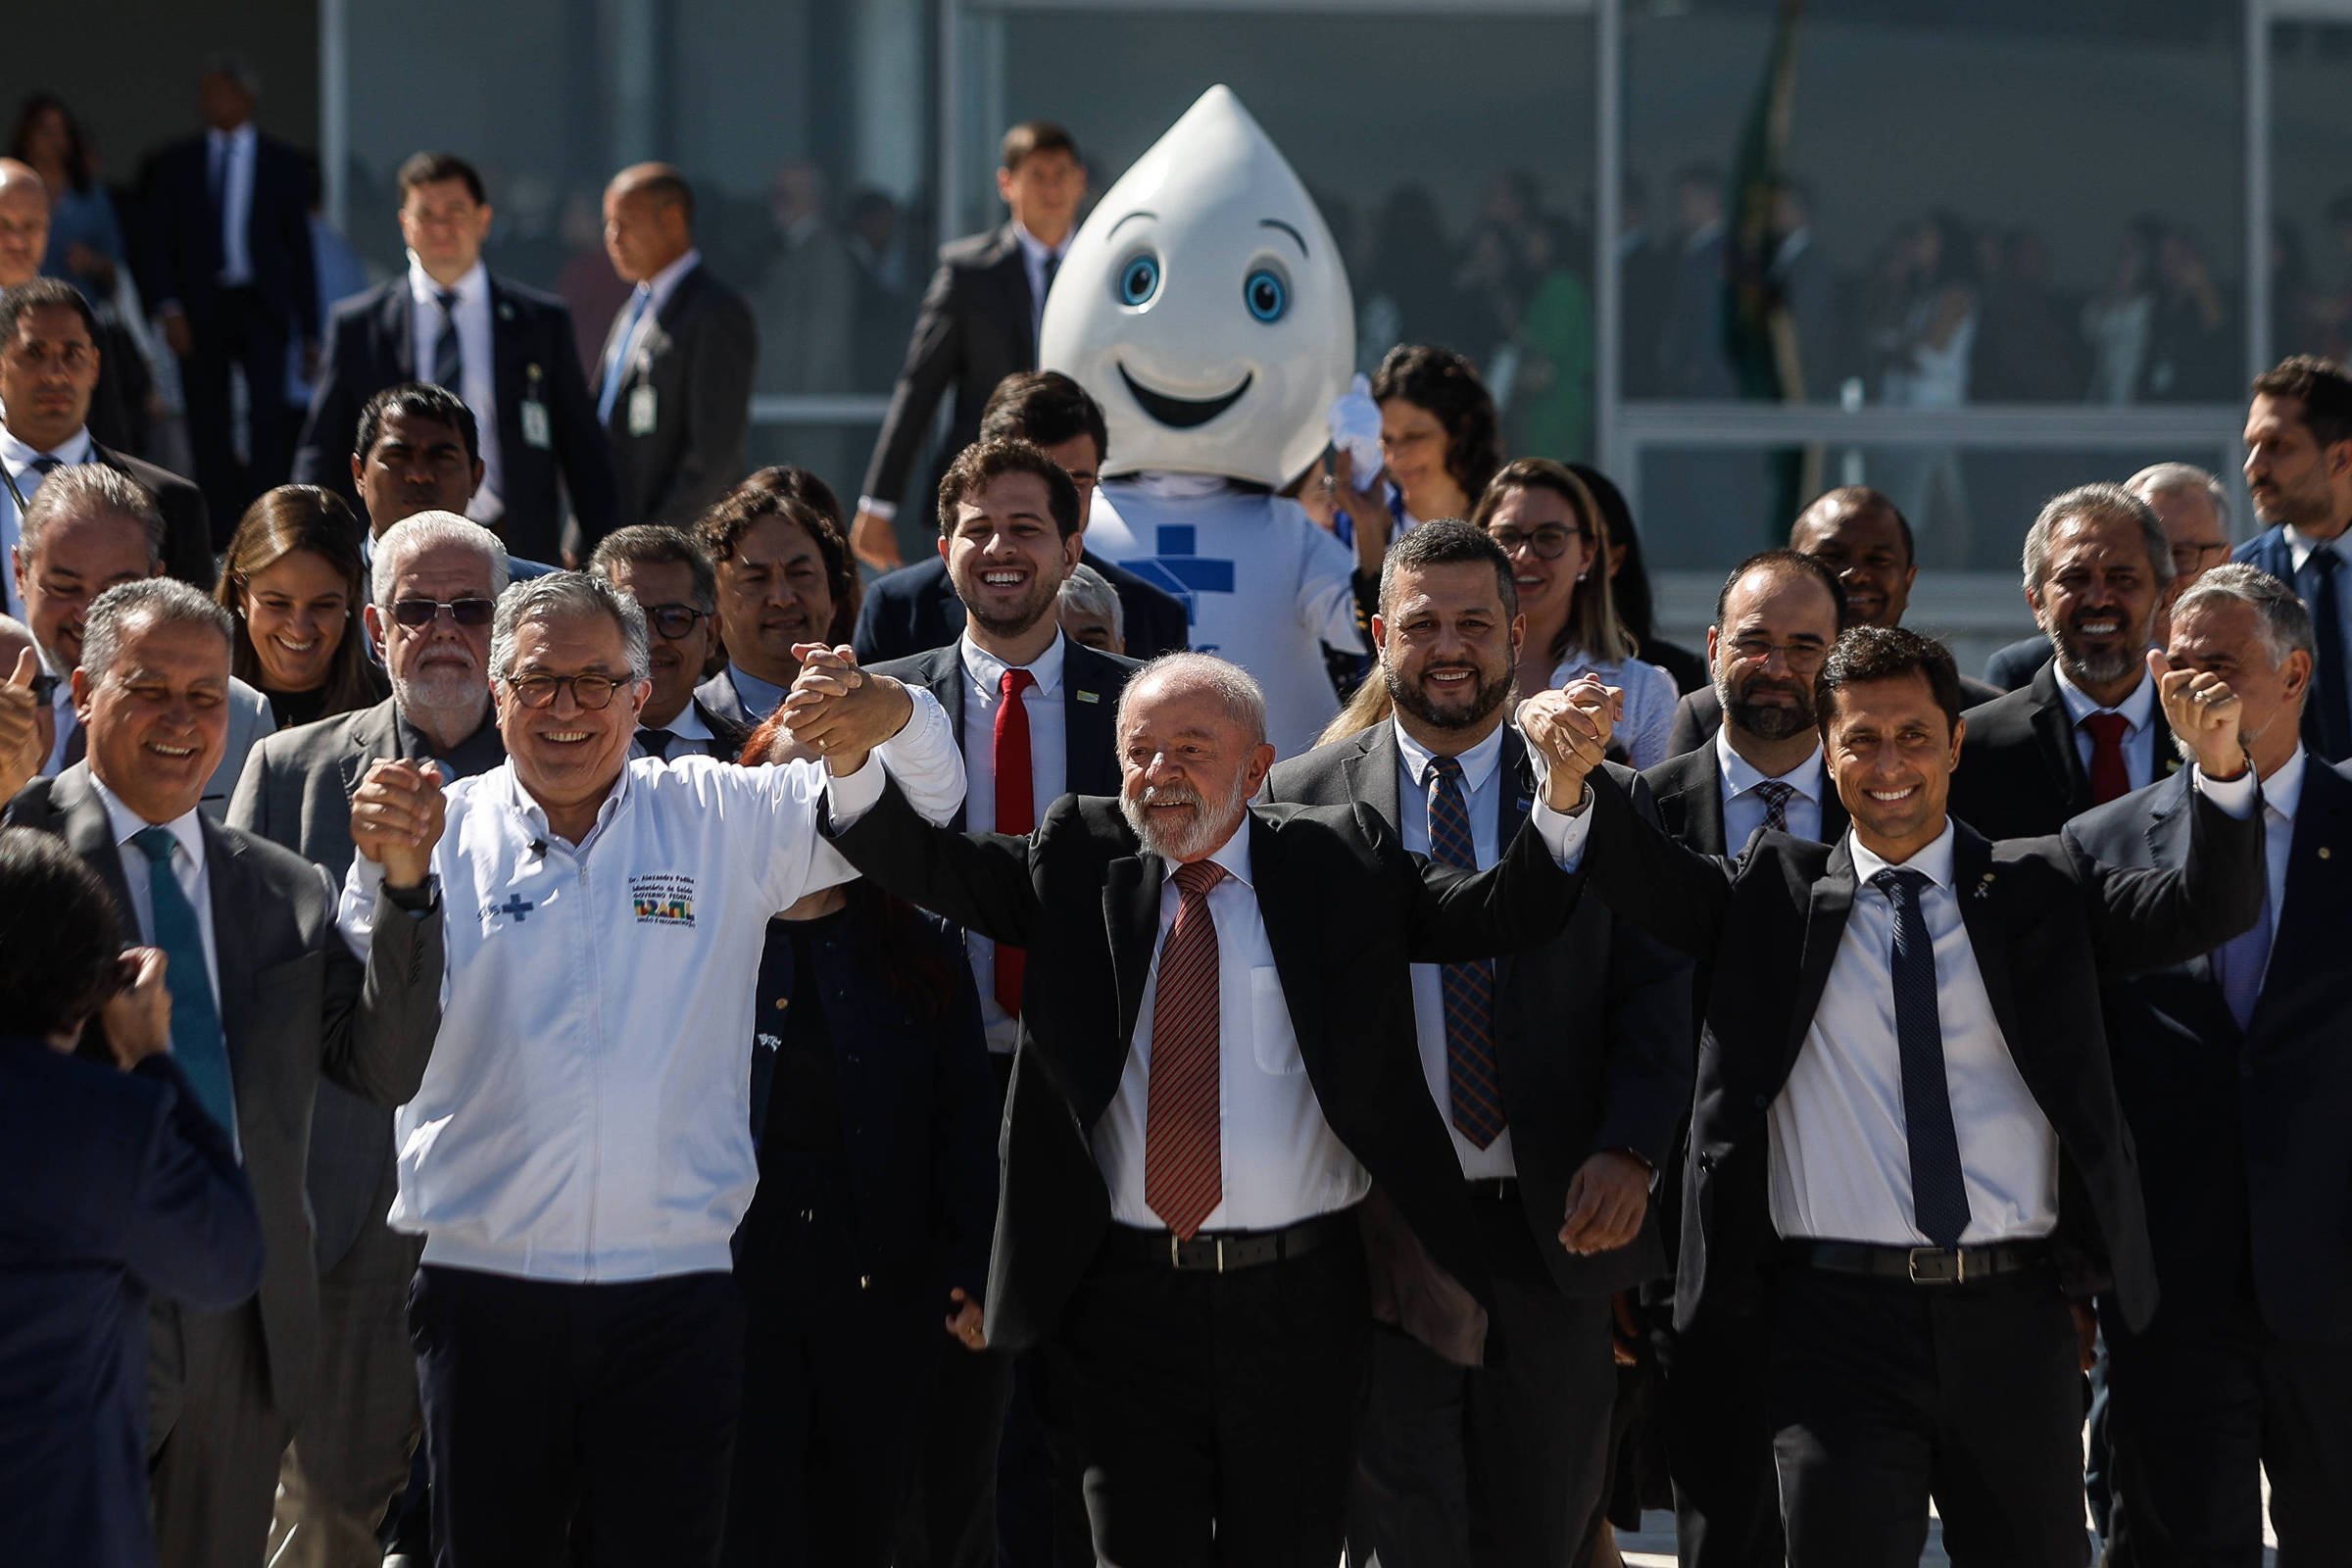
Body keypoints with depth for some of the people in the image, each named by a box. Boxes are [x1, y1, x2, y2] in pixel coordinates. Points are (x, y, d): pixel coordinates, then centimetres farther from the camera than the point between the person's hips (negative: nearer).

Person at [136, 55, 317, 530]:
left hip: (261, 307, -2)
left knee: (269, 411, -17)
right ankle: (220, 538, 9)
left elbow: (300, 248, 8)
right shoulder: (175, 164, 10)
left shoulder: (282, 163, 7)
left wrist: (310, 331, 5)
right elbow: (158, 243, 7)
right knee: (209, 425, 2)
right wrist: (169, 307, -8)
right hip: (200, 309, 2)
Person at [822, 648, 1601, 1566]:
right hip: (1128, 1293, 1)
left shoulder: (1337, 862, 3)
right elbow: (929, 864, -4)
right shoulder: (1076, 862, 7)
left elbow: (1504, 915, -3)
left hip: (1299, 1295, -1)